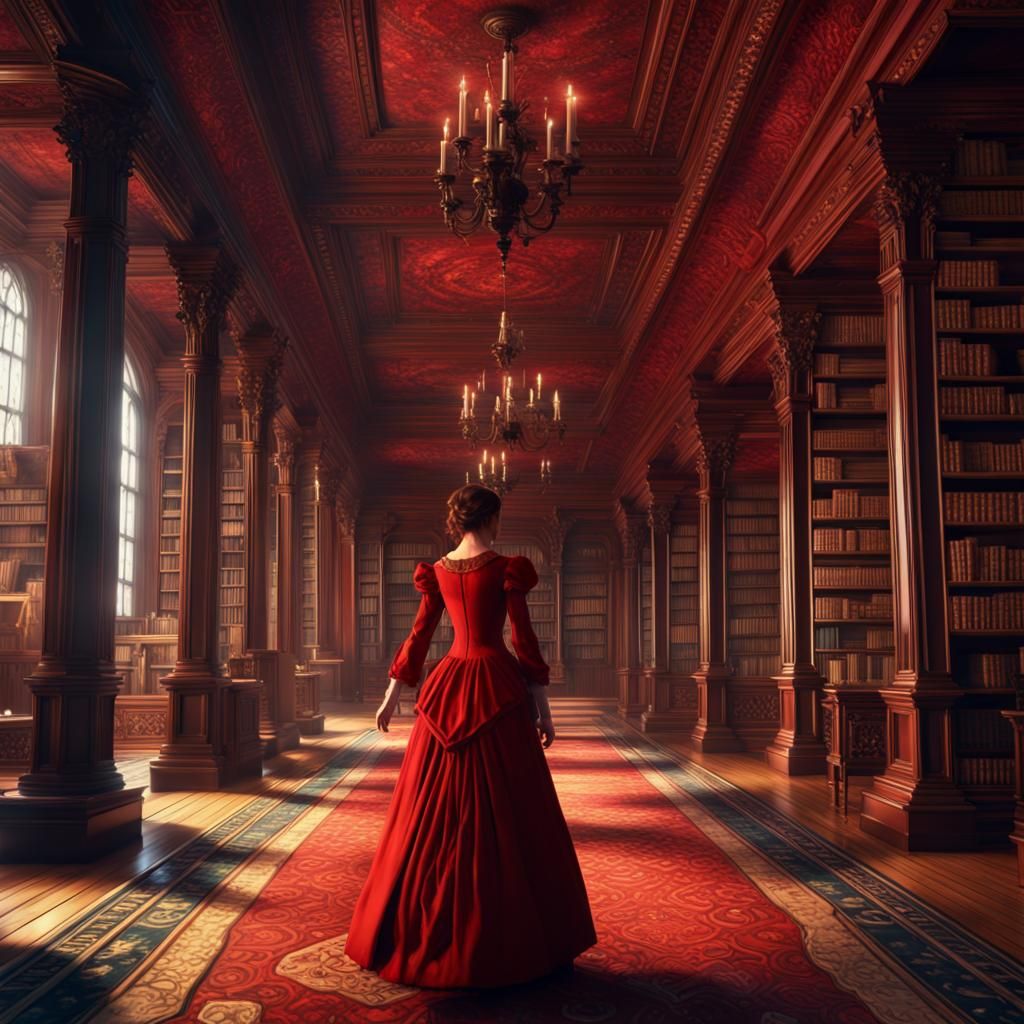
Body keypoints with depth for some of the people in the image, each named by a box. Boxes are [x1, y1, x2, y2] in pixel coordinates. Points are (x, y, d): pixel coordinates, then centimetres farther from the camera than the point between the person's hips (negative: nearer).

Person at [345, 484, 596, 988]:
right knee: (504, 813, 2)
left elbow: (419, 635, 10)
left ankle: (417, 931, 20)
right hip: (496, 690, -5)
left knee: (436, 810, 11)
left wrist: (392, 696, 17)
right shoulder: (506, 567, -8)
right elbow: (524, 640, -9)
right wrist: (542, 707, -4)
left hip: (449, 690, 5)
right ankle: (509, 940, 8)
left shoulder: (438, 570, 7)